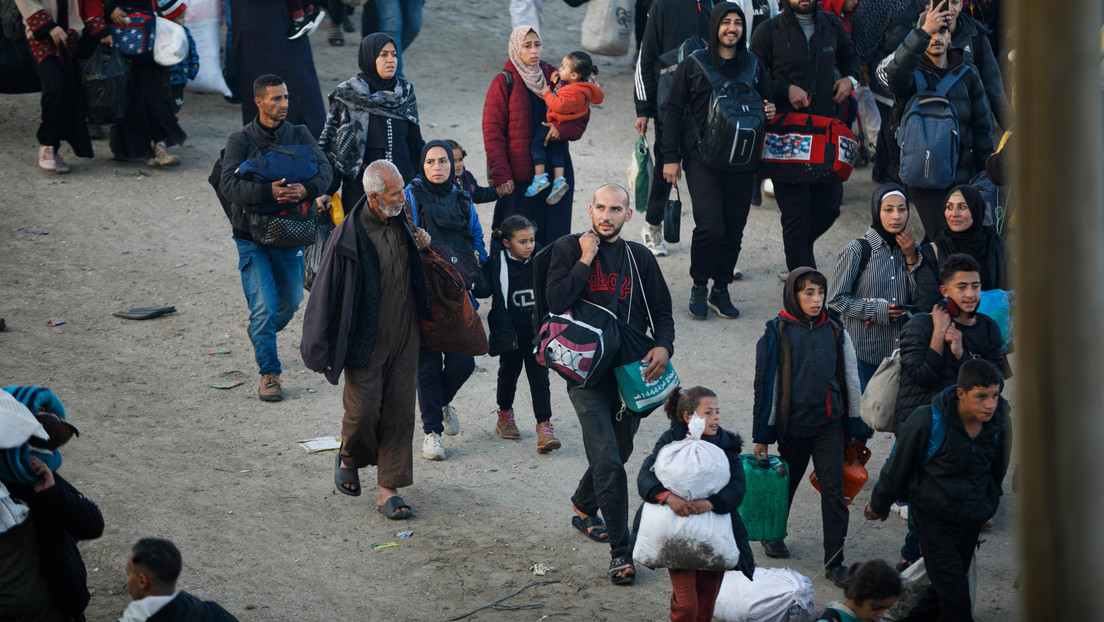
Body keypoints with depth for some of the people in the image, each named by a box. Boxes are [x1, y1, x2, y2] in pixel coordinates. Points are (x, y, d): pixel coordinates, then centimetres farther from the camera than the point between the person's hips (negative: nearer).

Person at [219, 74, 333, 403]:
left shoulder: (299, 135, 3)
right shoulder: (240, 141, -7)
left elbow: (323, 169, -9)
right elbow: (230, 184, -19)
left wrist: (306, 189, -31)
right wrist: (268, 192, -35)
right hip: (253, 236, -4)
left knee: (290, 301, 16)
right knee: (263, 307, -9)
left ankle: (260, 333, 48)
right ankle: (269, 373, 3)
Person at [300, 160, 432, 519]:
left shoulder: (401, 224, 0)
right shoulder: (348, 237, -18)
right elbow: (325, 293, -13)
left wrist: (420, 247, -1)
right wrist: (318, 351, -9)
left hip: (404, 339, 5)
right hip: (366, 342, -5)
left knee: (399, 413, 4)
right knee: (363, 412, -1)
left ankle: (388, 490, 10)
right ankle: (349, 459, 31)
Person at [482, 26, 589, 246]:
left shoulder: (553, 77, 9)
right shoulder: (504, 83, -3)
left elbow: (581, 113, 10)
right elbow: (492, 133, -5)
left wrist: (562, 128, -13)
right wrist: (500, 176, -12)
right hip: (518, 176, -4)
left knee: (554, 235, 2)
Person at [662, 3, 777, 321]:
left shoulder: (753, 65, 10)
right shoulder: (693, 65, 0)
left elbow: (762, 101, 25)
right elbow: (674, 110, 3)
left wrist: (769, 112, 0)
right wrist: (671, 157, -2)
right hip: (702, 159, -3)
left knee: (734, 228, 3)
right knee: (710, 226, -14)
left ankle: (721, 290, 18)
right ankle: (699, 287, 7)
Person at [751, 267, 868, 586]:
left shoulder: (835, 331, 3)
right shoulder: (777, 334, -5)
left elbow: (851, 380, 9)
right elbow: (767, 384, -3)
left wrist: (856, 427, 10)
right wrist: (763, 434, -3)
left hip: (830, 425, 1)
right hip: (793, 425, -1)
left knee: (834, 492, -3)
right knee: (786, 482, 15)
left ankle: (834, 561, 2)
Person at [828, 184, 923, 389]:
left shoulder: (910, 248, 7)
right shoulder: (857, 251, -9)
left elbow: (919, 301, 4)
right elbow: (836, 299, -8)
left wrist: (911, 259, -6)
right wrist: (877, 310, -17)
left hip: (901, 349, 4)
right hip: (864, 351, -4)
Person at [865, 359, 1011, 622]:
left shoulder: (1000, 422, -8)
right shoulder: (928, 421, -22)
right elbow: (899, 464, -6)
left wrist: (988, 504, 27)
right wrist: (878, 504, 7)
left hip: (971, 521, 5)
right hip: (934, 519, -5)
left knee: (944, 588, 15)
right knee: (956, 599, -11)